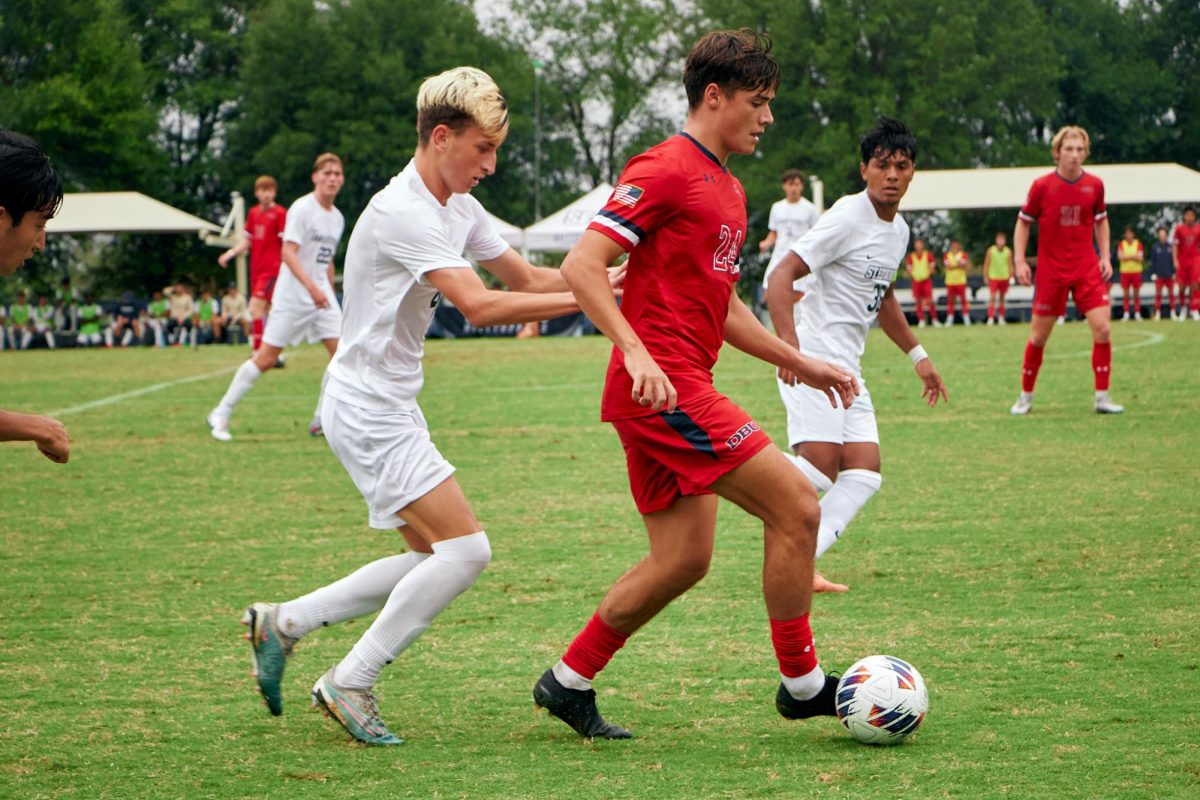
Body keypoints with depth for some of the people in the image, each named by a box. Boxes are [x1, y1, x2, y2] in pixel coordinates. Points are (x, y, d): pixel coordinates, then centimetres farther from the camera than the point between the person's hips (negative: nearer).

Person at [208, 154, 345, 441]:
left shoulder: (337, 218, 10)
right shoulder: (302, 208, -12)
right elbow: (288, 252, -21)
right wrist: (311, 287, -30)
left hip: (322, 295, 7)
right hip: (292, 295, -7)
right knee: (266, 358, -5)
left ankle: (321, 421, 3)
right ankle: (221, 414, 7)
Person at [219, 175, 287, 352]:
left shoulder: (279, 213, -7)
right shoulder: (253, 213, 11)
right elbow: (247, 241, 17)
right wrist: (230, 253, 2)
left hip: (272, 269, -7)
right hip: (257, 269, 7)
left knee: (256, 307, -18)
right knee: (265, 311, 11)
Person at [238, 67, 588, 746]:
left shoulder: (458, 208, 10)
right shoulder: (403, 213, -21)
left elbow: (525, 276, 16)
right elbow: (479, 305, -29)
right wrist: (581, 300, -27)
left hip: (391, 409, 10)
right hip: (369, 409, -10)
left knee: (434, 557, 12)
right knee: (465, 549, -14)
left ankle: (284, 622, 18)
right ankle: (351, 683, -5)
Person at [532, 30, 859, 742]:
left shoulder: (726, 188, 20)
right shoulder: (666, 171, -10)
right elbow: (581, 265, -18)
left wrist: (799, 363, 24)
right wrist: (637, 353, -28)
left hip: (680, 388, 10)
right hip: (664, 385, -10)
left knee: (683, 560, 10)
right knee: (796, 505, -11)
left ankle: (569, 682, 19)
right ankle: (803, 683, -1)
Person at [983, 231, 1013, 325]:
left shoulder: (1008, 251, 3)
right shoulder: (991, 250, -2)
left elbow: (1010, 265, 10)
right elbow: (986, 265, 2)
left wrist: (1011, 277, 4)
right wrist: (986, 277, -2)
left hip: (1004, 278, 3)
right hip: (993, 278, -3)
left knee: (1002, 298, 10)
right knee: (992, 298, -11)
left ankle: (1001, 318, 17)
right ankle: (991, 318, -14)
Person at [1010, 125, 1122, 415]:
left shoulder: (1094, 185, 1)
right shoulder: (1042, 186, -7)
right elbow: (1023, 223, 2)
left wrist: (1105, 257, 6)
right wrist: (1020, 262, -5)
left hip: (1087, 269, 2)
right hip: (1051, 270, -2)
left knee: (1102, 329, -10)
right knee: (1039, 336, 4)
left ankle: (1102, 398, -2)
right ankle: (1025, 397, 20)